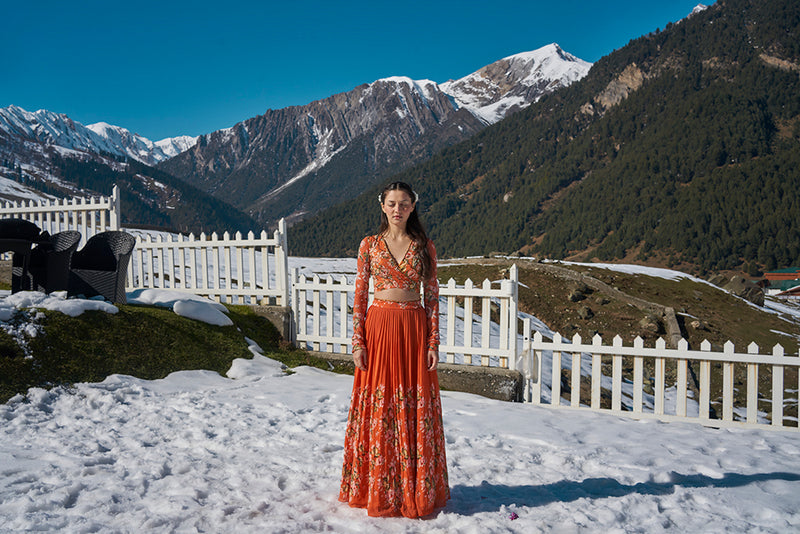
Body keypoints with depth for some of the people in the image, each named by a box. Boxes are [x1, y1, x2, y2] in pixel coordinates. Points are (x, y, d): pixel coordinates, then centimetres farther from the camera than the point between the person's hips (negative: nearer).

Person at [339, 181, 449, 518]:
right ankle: (378, 490, 21)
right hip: (378, 327, 0)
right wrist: (358, 342, -4)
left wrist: (433, 343, -3)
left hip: (414, 329, 0)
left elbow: (432, 297, 4)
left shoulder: (424, 246, 4)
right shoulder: (370, 245, 4)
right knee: (378, 408, 5)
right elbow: (360, 295, 3)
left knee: (415, 410, 5)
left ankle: (417, 491, 21)